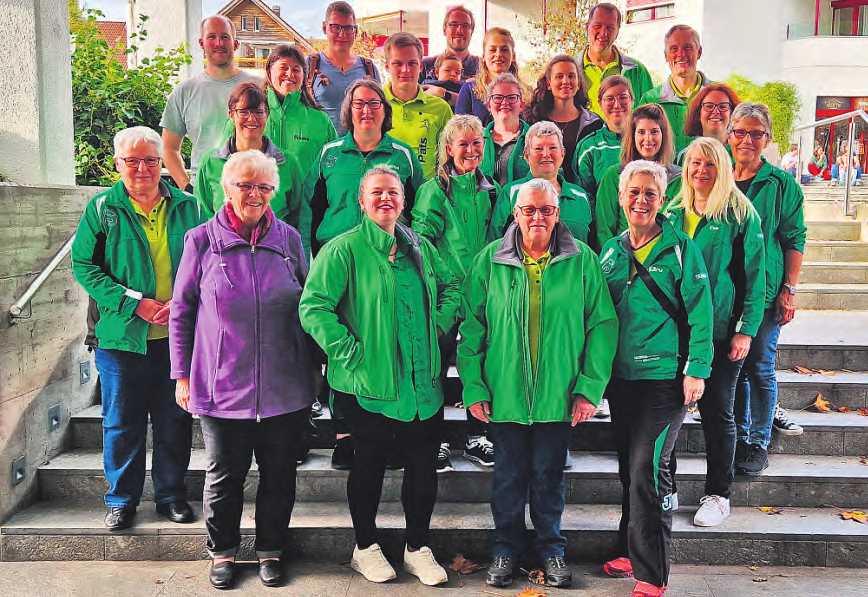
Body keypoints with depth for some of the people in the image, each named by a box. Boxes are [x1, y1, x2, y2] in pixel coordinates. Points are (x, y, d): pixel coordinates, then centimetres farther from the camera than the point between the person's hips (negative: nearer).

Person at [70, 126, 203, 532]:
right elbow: (84, 266, -2)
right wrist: (135, 304, -13)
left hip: (177, 335, 1)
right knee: (122, 421, 8)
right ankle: (121, 499, 25)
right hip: (122, 335, -1)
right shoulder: (102, 208, 0)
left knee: (174, 419, 10)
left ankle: (171, 495, 26)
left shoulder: (187, 206, 5)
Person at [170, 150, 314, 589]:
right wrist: (181, 375, 2)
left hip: (285, 386, 2)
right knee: (224, 475, 11)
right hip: (222, 385, -1)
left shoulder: (289, 239, 5)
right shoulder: (202, 240, 0)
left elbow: (308, 305, 13)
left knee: (279, 474, 11)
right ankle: (223, 552, 33)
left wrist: (312, 368, 12)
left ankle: (270, 550, 31)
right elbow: (181, 312, 4)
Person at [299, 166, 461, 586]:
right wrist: (350, 352, -18)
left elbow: (451, 287, 24)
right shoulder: (344, 248, -7)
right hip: (369, 384, -5)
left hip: (422, 383, 5)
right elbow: (313, 307, -15)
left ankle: (417, 548, 29)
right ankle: (365, 548, 30)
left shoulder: (420, 247, 11)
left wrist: (440, 324, 7)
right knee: (370, 462, 10)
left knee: (423, 465, 10)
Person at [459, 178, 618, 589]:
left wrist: (589, 388, -6)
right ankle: (505, 548, 33)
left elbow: (602, 324, -1)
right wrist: (473, 387, -4)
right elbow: (471, 325, 0)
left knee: (549, 473, 14)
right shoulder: (490, 260, -3)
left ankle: (551, 547, 35)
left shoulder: (582, 261, -3)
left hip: (559, 396, 0)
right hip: (505, 395, 0)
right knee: (509, 473, 13)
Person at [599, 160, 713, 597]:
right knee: (629, 468, 14)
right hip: (620, 375, 5)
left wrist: (697, 370, -12)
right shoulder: (612, 250, 9)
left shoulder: (680, 249, -6)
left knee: (647, 470, -9)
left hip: (665, 376, -5)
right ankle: (631, 552, 29)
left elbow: (699, 314, -7)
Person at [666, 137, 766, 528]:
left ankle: (718, 495, 19)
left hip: (721, 331, -3)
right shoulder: (673, 213, 10)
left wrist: (747, 330, -10)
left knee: (717, 411, 4)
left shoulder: (741, 215, -2)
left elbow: (754, 276, -3)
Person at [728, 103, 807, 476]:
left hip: (765, 291, -3)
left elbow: (794, 239, -1)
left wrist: (789, 290, -7)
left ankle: (759, 443, 14)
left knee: (761, 368, 1)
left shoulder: (782, 184, -1)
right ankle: (739, 437, 24)